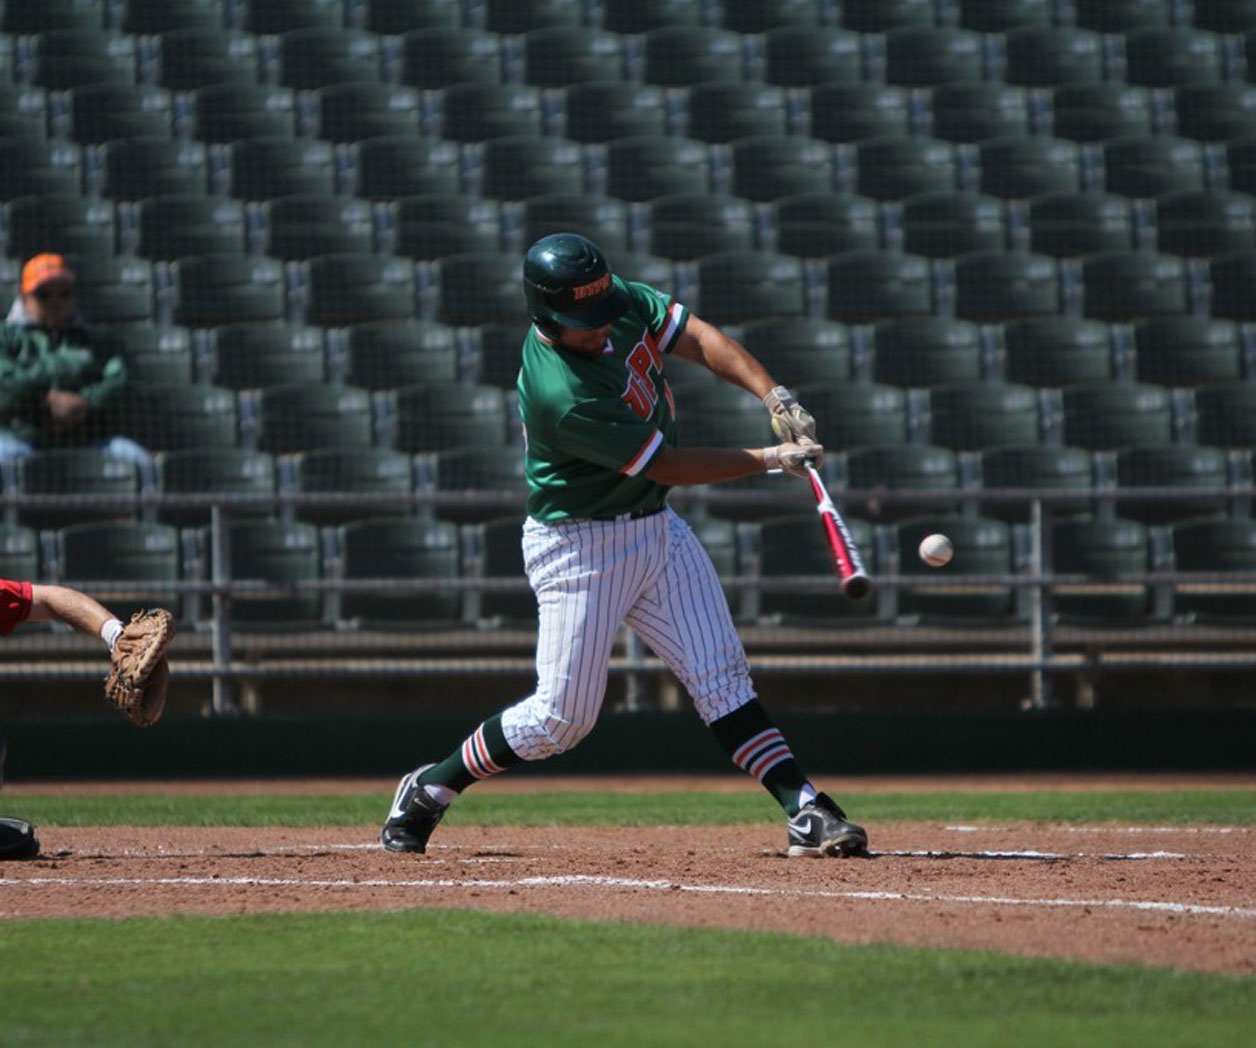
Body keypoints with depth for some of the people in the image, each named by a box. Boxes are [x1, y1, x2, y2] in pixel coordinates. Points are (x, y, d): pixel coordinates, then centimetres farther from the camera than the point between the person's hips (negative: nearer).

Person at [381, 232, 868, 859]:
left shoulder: (621, 303, -9)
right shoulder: (559, 395, -30)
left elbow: (698, 338, -4)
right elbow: (666, 466, -22)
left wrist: (774, 397, -19)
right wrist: (770, 459, -16)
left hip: (655, 527, 7)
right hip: (579, 545, -7)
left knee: (721, 675, -1)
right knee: (563, 717, -3)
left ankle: (807, 814, -5)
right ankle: (429, 789, 16)